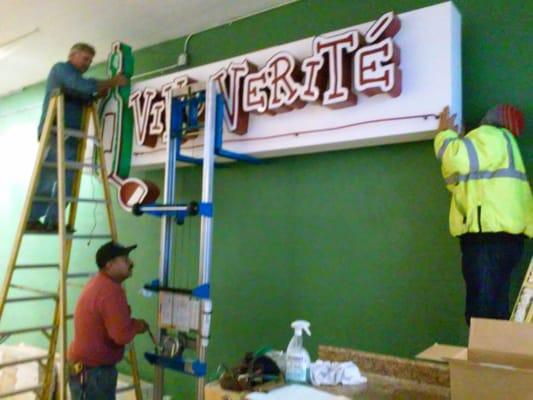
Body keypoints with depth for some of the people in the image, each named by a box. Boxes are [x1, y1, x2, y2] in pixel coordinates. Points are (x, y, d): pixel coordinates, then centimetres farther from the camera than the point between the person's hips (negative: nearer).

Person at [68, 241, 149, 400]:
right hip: (92, 372, -10)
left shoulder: (97, 284, 9)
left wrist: (132, 324, 5)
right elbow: (122, 334, -27)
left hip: (85, 367, 10)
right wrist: (137, 326, -7)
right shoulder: (111, 291, -23)